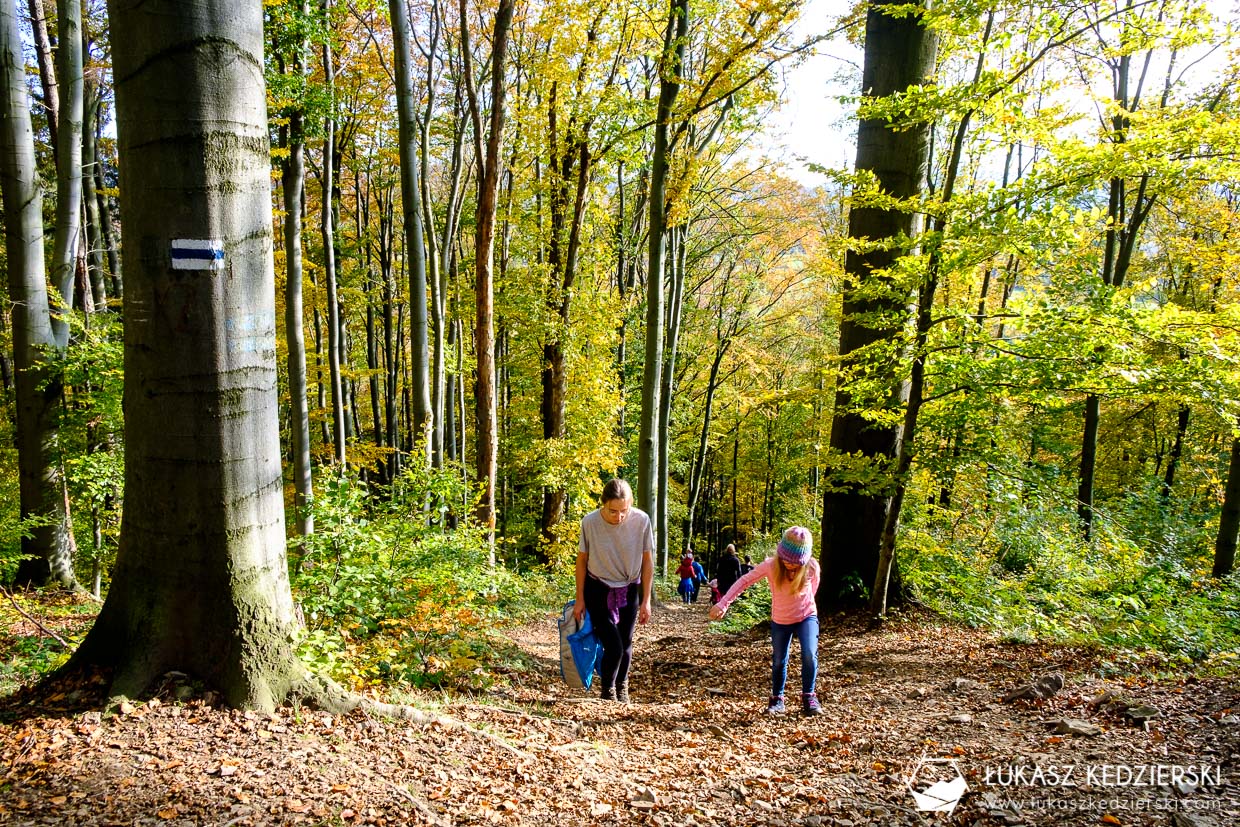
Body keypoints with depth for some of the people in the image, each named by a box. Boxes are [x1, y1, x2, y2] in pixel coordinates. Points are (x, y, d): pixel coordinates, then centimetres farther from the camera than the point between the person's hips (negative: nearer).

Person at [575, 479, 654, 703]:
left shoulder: (641, 521, -20)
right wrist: (580, 599, -2)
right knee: (613, 646, -10)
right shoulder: (589, 522, -22)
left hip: (629, 590, 2)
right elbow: (582, 560, -7)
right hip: (598, 590, -2)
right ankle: (606, 693, 16)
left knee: (625, 644, 9)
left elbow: (647, 561, -7)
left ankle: (621, 689, 37)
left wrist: (646, 601, -4)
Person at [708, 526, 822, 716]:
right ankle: (777, 699, 28)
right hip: (780, 621, 1)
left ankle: (808, 697, 0)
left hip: (806, 616, 0)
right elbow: (744, 581, -19)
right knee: (778, 661, 8)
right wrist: (723, 603, -25)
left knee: (810, 654, -19)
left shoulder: (812, 567, -21)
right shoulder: (770, 566, -23)